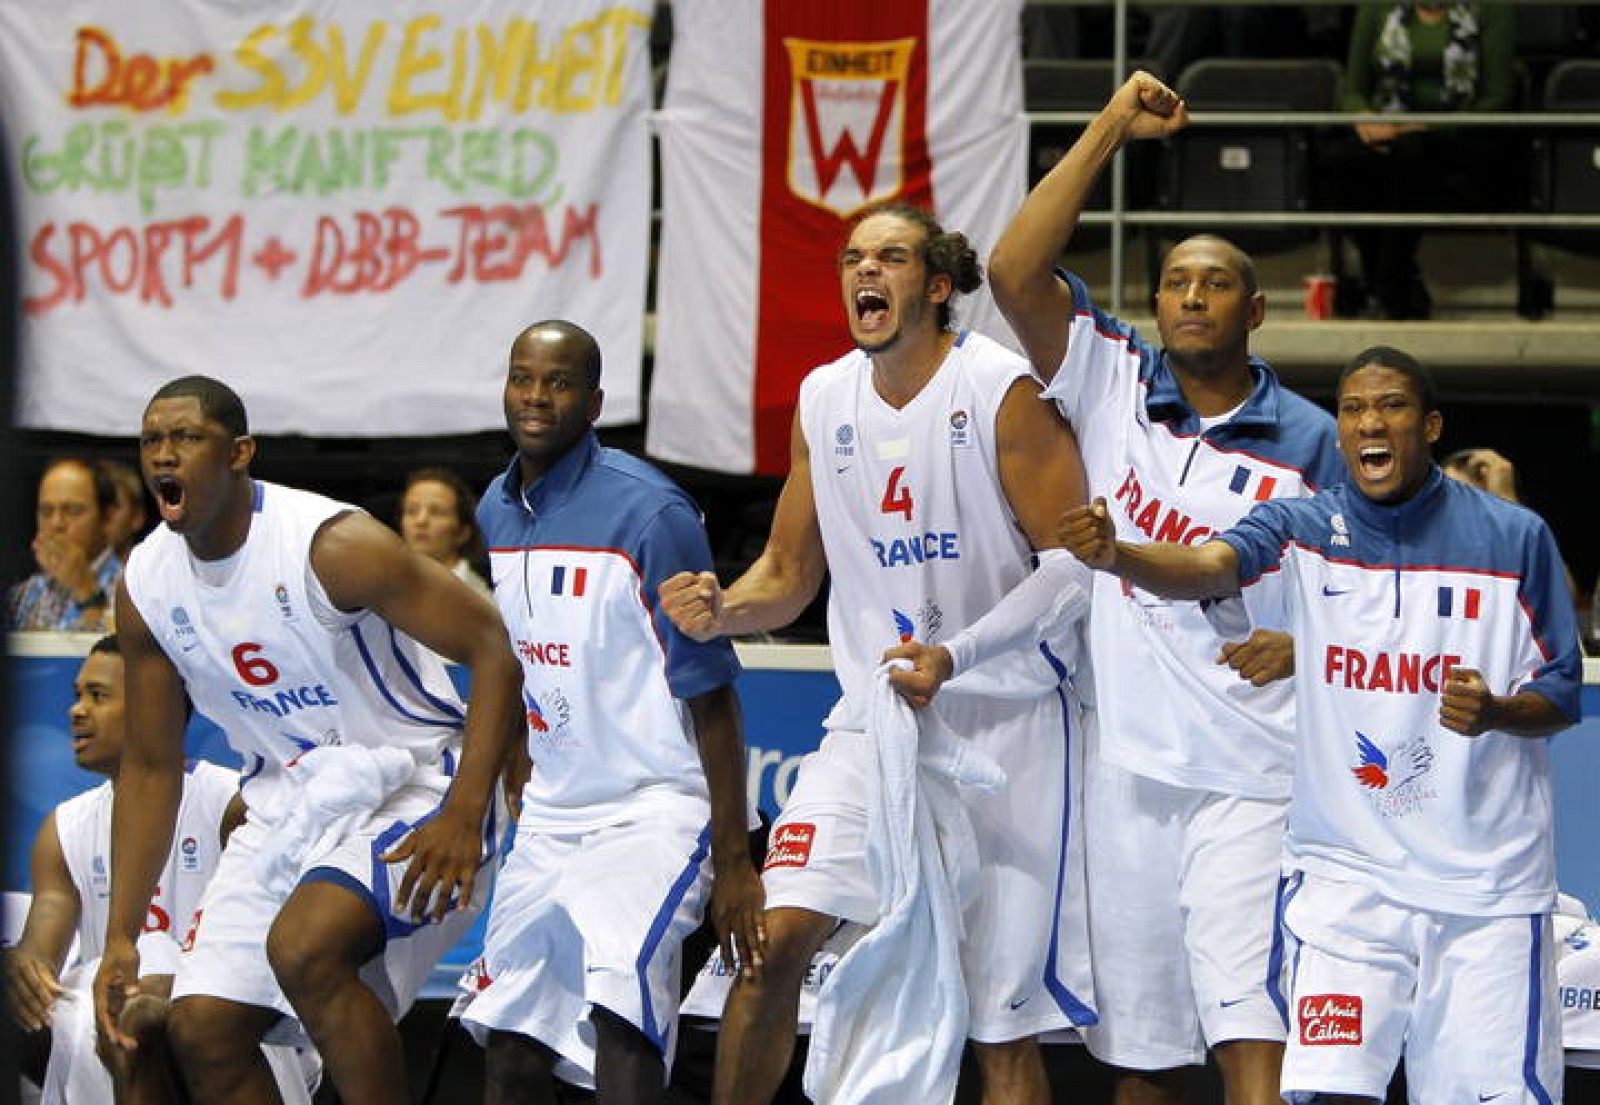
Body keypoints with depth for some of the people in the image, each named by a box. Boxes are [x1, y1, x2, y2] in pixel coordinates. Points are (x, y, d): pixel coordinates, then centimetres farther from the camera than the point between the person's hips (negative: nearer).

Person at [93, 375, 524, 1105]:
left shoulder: (332, 545, -21)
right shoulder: (146, 587, 0)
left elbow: (492, 648, -19)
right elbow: (151, 767, 10)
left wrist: (464, 814, -28)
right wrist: (120, 938, 5)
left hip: (406, 788, -7)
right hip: (286, 805, 7)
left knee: (304, 948, -32)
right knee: (201, 1030, -2)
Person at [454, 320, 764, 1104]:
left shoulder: (648, 512, -15)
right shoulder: (496, 512, 8)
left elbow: (710, 695, -14)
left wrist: (732, 859, -15)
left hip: (655, 811, -7)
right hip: (550, 816, 8)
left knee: (618, 1017, -29)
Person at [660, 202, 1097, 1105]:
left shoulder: (1001, 389, -10)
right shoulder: (824, 400, 7)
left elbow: (1075, 563, -12)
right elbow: (789, 576, 16)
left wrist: (955, 656, -23)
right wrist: (721, 611, -6)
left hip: (1002, 723, -4)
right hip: (874, 719, 5)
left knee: (1003, 1011, -2)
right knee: (776, 938, -11)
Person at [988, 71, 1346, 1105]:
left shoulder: (1307, 437, 3)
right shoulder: (1115, 384, 7)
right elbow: (1015, 272, -5)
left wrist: (1301, 644, -13)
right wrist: (1113, 128, -6)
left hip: (1249, 775, -3)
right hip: (1127, 765, 3)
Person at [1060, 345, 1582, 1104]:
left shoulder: (1514, 539, -1)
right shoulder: (1303, 530, 0)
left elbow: (1561, 696, 5)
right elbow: (1207, 567, -21)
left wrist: (1496, 712, -18)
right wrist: (1113, 555, -42)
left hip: (1487, 881, 0)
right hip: (1346, 870, 0)